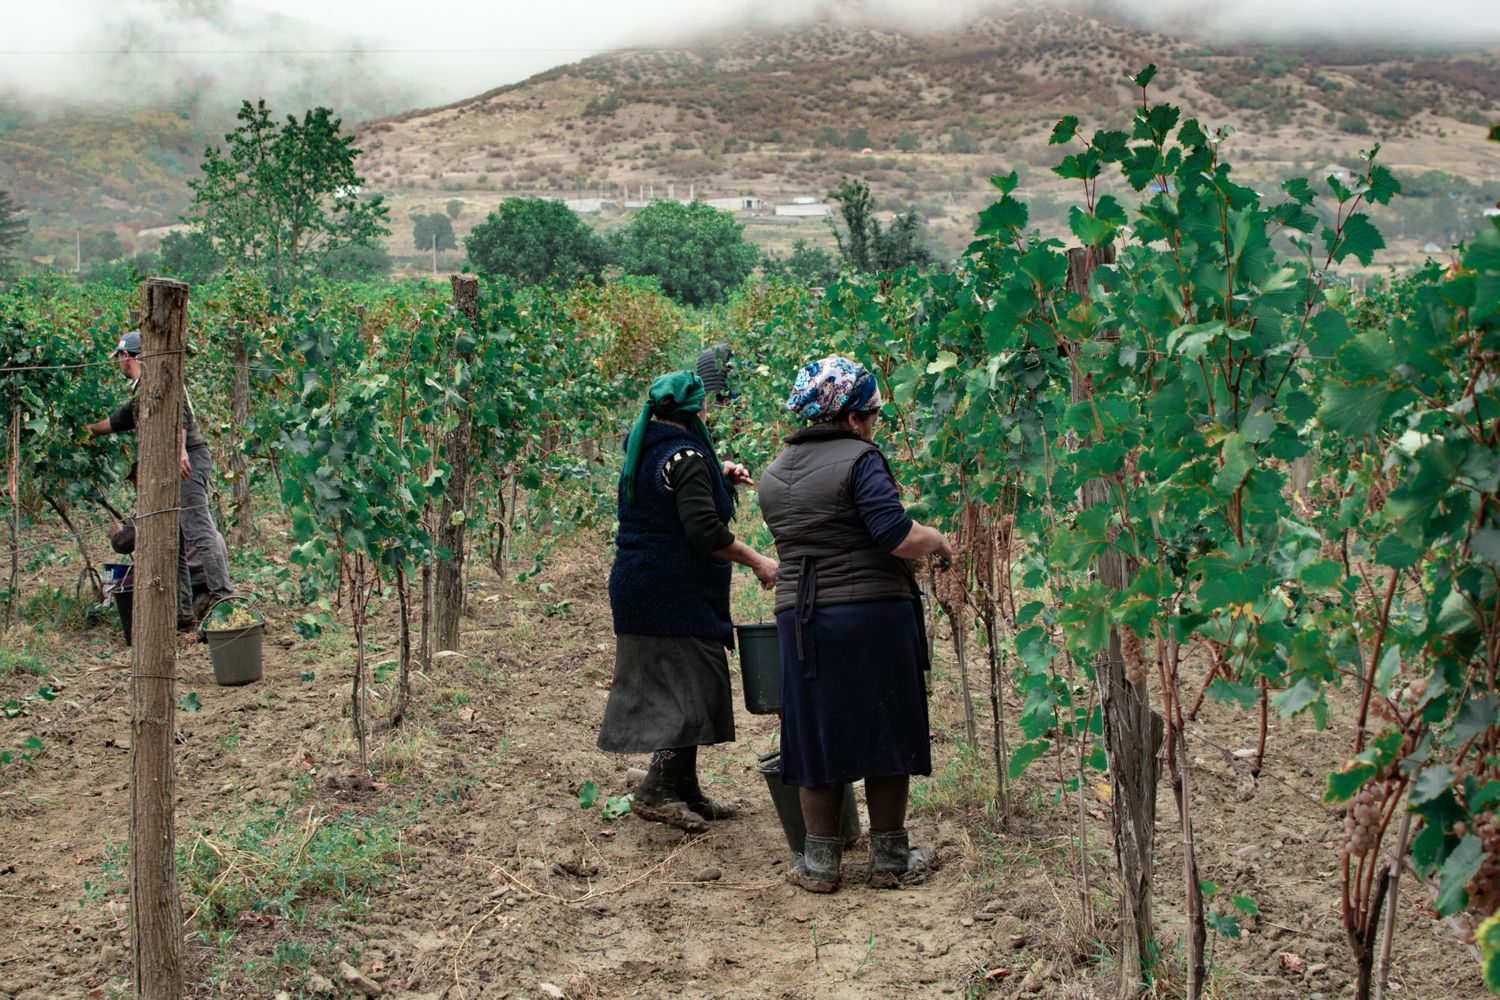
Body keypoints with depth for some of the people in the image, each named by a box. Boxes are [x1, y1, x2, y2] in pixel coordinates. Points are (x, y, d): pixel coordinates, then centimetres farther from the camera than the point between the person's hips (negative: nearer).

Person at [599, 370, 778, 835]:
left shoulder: (644, 449, 12)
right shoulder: (686, 457, -17)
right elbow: (705, 530, -23)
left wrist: (718, 476, 20)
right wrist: (757, 561, -14)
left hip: (638, 584, 10)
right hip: (674, 594, -10)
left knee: (669, 688, 14)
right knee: (695, 686, -6)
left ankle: (685, 793, 21)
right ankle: (656, 791, -11)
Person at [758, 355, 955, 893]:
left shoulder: (772, 475, 11)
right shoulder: (860, 459, -9)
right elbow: (899, 538, -17)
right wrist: (939, 541, 1)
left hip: (800, 621, 5)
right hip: (873, 616, -5)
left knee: (816, 734, 11)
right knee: (884, 731, 7)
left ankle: (820, 861, 16)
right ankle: (890, 858, 15)